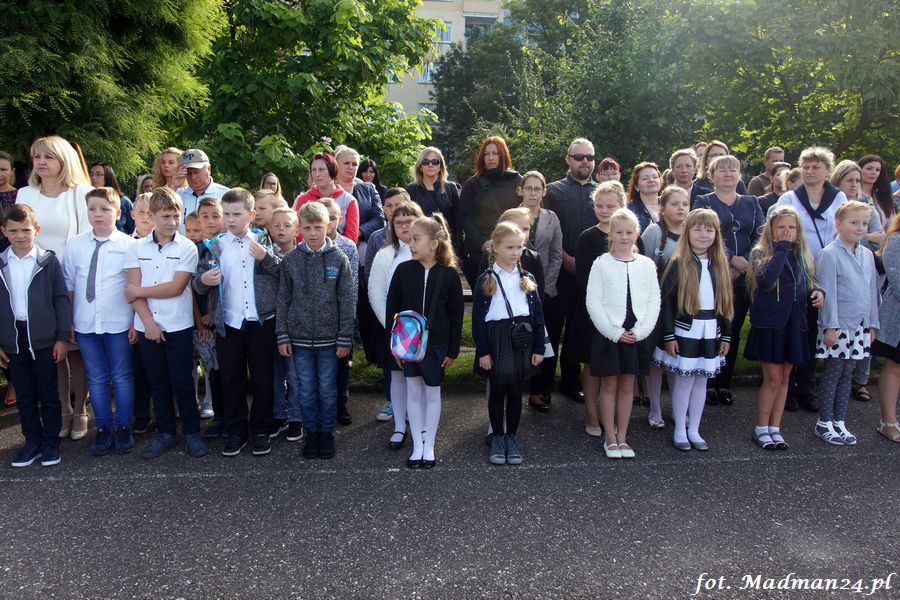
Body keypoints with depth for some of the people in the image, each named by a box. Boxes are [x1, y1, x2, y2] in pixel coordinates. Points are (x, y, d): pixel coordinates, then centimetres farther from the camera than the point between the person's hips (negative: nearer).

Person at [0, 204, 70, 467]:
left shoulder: (48, 261, -5)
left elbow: (61, 300, -3)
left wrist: (62, 338, -6)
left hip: (44, 339, -3)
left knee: (48, 394, 7)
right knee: (24, 396, 13)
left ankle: (51, 443, 19)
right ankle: (32, 442, 25)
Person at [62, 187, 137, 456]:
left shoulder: (129, 244, -7)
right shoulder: (75, 245, 1)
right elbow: (68, 285, 6)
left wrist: (136, 322, -6)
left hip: (118, 324, -3)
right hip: (85, 324, 3)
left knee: (122, 378, 9)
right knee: (96, 379, 12)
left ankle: (123, 428, 22)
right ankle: (104, 429, 24)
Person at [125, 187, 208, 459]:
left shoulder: (187, 248, -4)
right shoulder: (137, 248, 3)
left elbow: (176, 287, -12)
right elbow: (133, 290, -2)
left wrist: (139, 291, -6)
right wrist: (148, 322, -11)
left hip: (178, 326, -3)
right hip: (147, 326, 3)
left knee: (182, 382, 2)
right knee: (158, 383, 12)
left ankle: (192, 432, 17)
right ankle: (165, 433, 23)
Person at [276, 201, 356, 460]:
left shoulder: (339, 259, -4)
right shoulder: (290, 260, 0)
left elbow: (347, 301, -3)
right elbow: (283, 300, 4)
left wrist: (345, 339, -6)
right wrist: (282, 336, 0)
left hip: (329, 337, -1)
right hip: (300, 337, 1)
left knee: (328, 389, 9)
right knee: (307, 390, 11)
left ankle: (327, 432, 25)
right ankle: (311, 432, 26)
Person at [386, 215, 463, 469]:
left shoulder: (449, 274, -9)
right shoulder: (403, 270, -5)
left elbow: (456, 314, -3)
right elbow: (391, 308, 0)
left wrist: (453, 350, -4)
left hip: (436, 344, -1)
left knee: (432, 393, 9)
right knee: (413, 392, 10)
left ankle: (429, 446, 23)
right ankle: (417, 445, 23)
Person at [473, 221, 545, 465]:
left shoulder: (527, 279, 6)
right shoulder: (486, 280, -3)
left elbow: (538, 314, 6)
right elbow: (478, 318, -5)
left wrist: (538, 348, 1)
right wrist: (482, 351, -8)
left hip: (521, 341, 2)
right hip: (496, 340, -2)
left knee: (516, 393, 10)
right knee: (497, 392, 9)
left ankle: (512, 437, 24)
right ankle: (497, 438, 22)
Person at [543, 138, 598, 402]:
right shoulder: (555, 191, 4)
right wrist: (566, 258, -11)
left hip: (591, 271, 3)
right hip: (560, 269, -3)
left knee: (579, 329, 10)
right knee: (552, 327, 0)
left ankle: (571, 381, 22)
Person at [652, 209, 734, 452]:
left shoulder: (720, 265, 6)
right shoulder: (678, 264, -9)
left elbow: (726, 302, 11)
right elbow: (666, 301, -10)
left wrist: (726, 335, 10)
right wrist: (668, 336, -12)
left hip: (710, 334, 4)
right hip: (685, 333, -4)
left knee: (701, 381, 12)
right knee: (684, 381, 3)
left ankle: (694, 430, 24)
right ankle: (679, 431, 17)